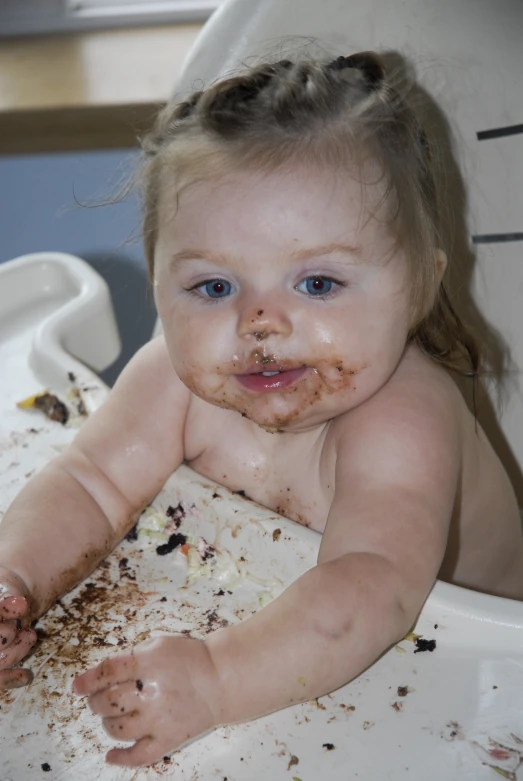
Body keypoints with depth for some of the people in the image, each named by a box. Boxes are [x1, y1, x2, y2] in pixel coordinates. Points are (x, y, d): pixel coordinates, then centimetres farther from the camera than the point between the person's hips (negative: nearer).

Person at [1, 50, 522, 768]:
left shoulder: (402, 423, -36)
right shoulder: (181, 379, -20)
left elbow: (372, 592, -47)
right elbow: (90, 483, -17)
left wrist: (217, 680, -59)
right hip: (259, 611, 6)